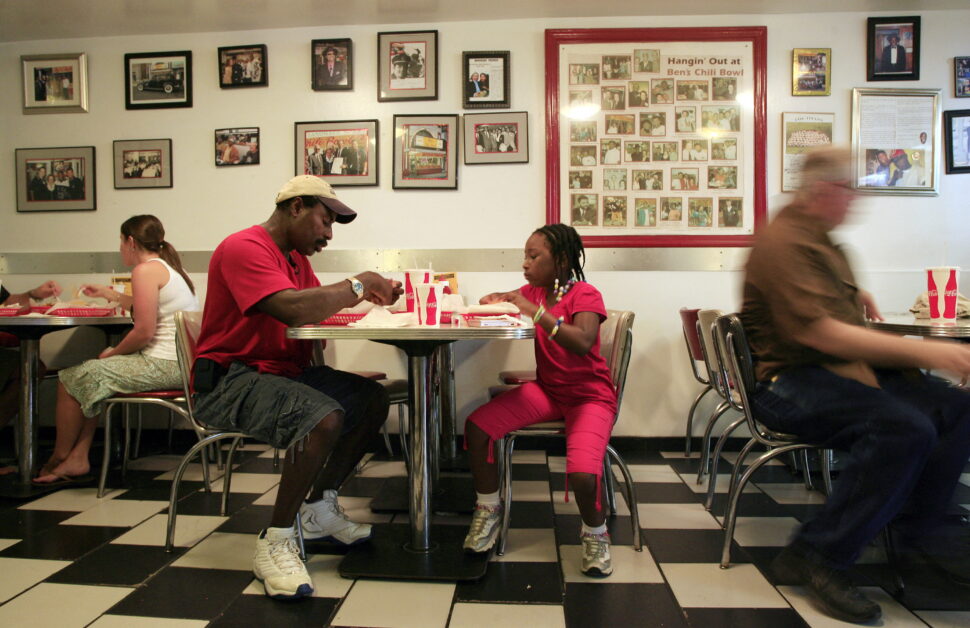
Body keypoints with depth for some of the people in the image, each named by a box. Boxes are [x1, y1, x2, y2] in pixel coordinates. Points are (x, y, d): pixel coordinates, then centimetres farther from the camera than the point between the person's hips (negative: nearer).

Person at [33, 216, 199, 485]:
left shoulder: (146, 270, -13)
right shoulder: (168, 266, 17)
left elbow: (144, 331, -20)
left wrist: (113, 353, -3)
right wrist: (108, 294, 44)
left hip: (162, 366, -10)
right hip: (181, 364, 10)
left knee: (72, 379, 4)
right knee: (91, 373, 23)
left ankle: (59, 458, 22)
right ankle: (78, 458, 18)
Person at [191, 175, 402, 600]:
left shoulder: (295, 257, 16)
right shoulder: (245, 248, -17)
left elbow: (318, 306, 13)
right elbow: (294, 309, -31)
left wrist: (369, 294, -4)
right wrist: (357, 285, -18)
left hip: (285, 372, 10)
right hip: (229, 381, -10)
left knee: (373, 399, 2)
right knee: (325, 418, -33)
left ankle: (319, 510, 11)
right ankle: (276, 542, -16)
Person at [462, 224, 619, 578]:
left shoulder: (585, 295, -13)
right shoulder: (534, 291, 7)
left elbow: (582, 343, -31)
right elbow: (496, 299, 23)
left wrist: (536, 312, -33)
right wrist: (497, 299, -1)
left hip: (589, 396, -6)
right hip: (546, 390, 6)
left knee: (583, 475, -31)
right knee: (476, 426, -16)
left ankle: (595, 533, 6)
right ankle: (488, 510, 7)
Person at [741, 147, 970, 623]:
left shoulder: (821, 240, 20)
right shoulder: (783, 241, -14)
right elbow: (818, 332, -25)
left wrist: (854, 294, 22)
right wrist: (921, 351, -25)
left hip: (843, 369, 10)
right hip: (788, 382, -10)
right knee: (904, 427, -31)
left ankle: (916, 531, 10)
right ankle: (819, 557, -20)